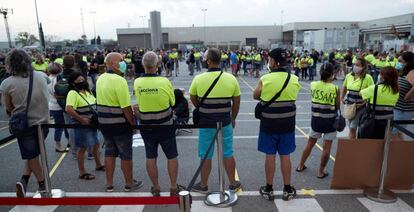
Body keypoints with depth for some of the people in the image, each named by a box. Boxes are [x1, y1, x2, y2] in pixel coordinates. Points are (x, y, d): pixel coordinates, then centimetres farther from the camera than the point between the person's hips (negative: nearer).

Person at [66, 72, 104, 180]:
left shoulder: (87, 91, 11)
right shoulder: (73, 93, -15)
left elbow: (95, 104, 23)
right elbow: (69, 109, -28)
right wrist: (81, 119, -24)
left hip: (92, 123, 8)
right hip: (82, 125, -8)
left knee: (96, 144, 19)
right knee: (82, 148, 2)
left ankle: (98, 165, 39)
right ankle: (82, 173, 17)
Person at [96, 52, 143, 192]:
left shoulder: (100, 79, 5)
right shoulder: (119, 80, -21)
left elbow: (101, 100, 12)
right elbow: (126, 107, -23)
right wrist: (133, 123, -13)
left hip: (104, 122, 8)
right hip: (120, 123, -7)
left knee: (109, 152, 16)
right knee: (126, 154, 7)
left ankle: (109, 184, 25)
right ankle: (129, 184, 22)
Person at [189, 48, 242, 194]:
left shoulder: (198, 79, -12)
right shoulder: (231, 79, -7)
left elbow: (193, 99, 4)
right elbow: (236, 103, 3)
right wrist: (233, 118, 17)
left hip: (206, 123, -1)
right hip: (225, 122, 2)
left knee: (206, 156, 12)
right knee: (228, 154, 15)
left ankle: (203, 185, 27)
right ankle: (233, 183, 30)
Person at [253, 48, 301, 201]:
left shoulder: (265, 79, -14)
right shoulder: (294, 79, -5)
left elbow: (255, 96, 1)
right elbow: (293, 96, 10)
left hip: (269, 123, -2)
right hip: (288, 123, 3)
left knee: (270, 156, 8)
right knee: (285, 156, 12)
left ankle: (269, 189, 21)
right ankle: (287, 189, 25)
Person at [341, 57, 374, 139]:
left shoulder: (367, 78, -15)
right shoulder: (349, 76, 1)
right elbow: (344, 87, 18)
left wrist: (363, 103, -19)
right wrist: (342, 98, 10)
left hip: (360, 107, -5)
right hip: (349, 105, 5)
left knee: (352, 128, -5)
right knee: (351, 128, 16)